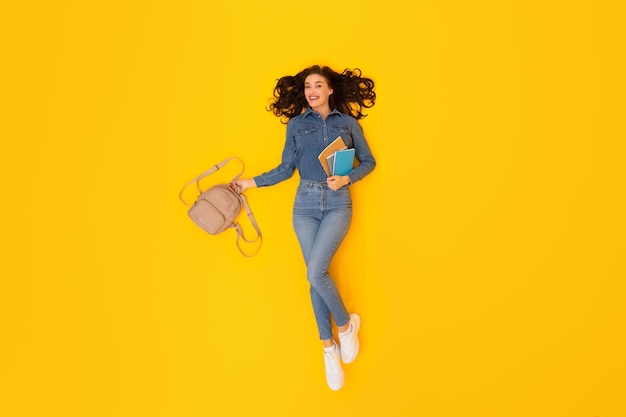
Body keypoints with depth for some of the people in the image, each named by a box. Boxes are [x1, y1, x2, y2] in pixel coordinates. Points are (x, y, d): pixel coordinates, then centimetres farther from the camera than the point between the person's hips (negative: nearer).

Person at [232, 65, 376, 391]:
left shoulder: (348, 122, 8)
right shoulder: (296, 124, 10)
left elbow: (368, 161, 9)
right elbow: (286, 168, 9)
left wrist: (346, 178, -7)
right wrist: (252, 182, 2)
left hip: (338, 203, -2)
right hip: (305, 204, 2)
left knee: (315, 272, -17)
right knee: (316, 276, 2)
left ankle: (346, 324, 9)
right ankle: (329, 347, 16)